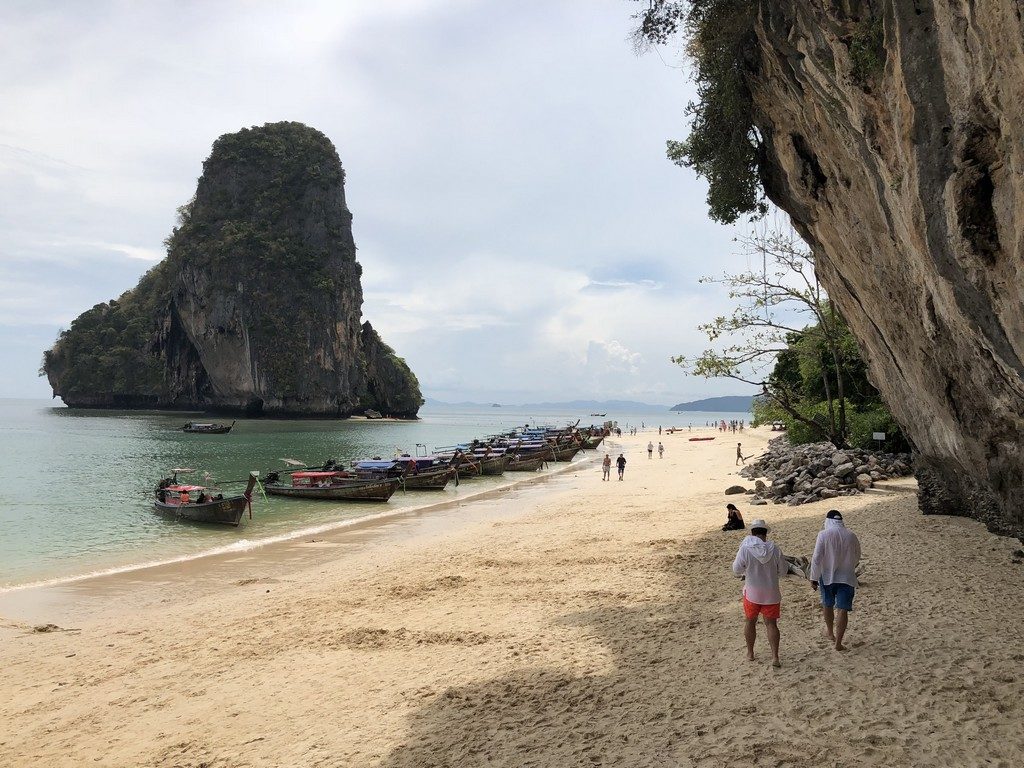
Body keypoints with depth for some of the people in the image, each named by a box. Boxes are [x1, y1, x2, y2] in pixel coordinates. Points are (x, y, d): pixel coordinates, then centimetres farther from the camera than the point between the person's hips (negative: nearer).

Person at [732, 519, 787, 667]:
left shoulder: (745, 549, -17)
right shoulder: (774, 549, -12)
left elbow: (737, 570, -9)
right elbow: (783, 570, -2)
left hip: (752, 592, -1)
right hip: (771, 593, 1)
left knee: (750, 622, 18)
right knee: (771, 624, 10)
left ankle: (750, 652, 30)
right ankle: (775, 657, 3)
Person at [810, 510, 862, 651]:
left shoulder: (823, 534, -12)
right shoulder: (851, 536, -3)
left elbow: (817, 558, -14)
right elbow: (857, 557, 12)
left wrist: (814, 578, -6)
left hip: (827, 577, -1)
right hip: (847, 578, 1)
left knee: (828, 605, 21)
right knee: (842, 609, 2)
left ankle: (830, 632, 39)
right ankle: (838, 642, 0)